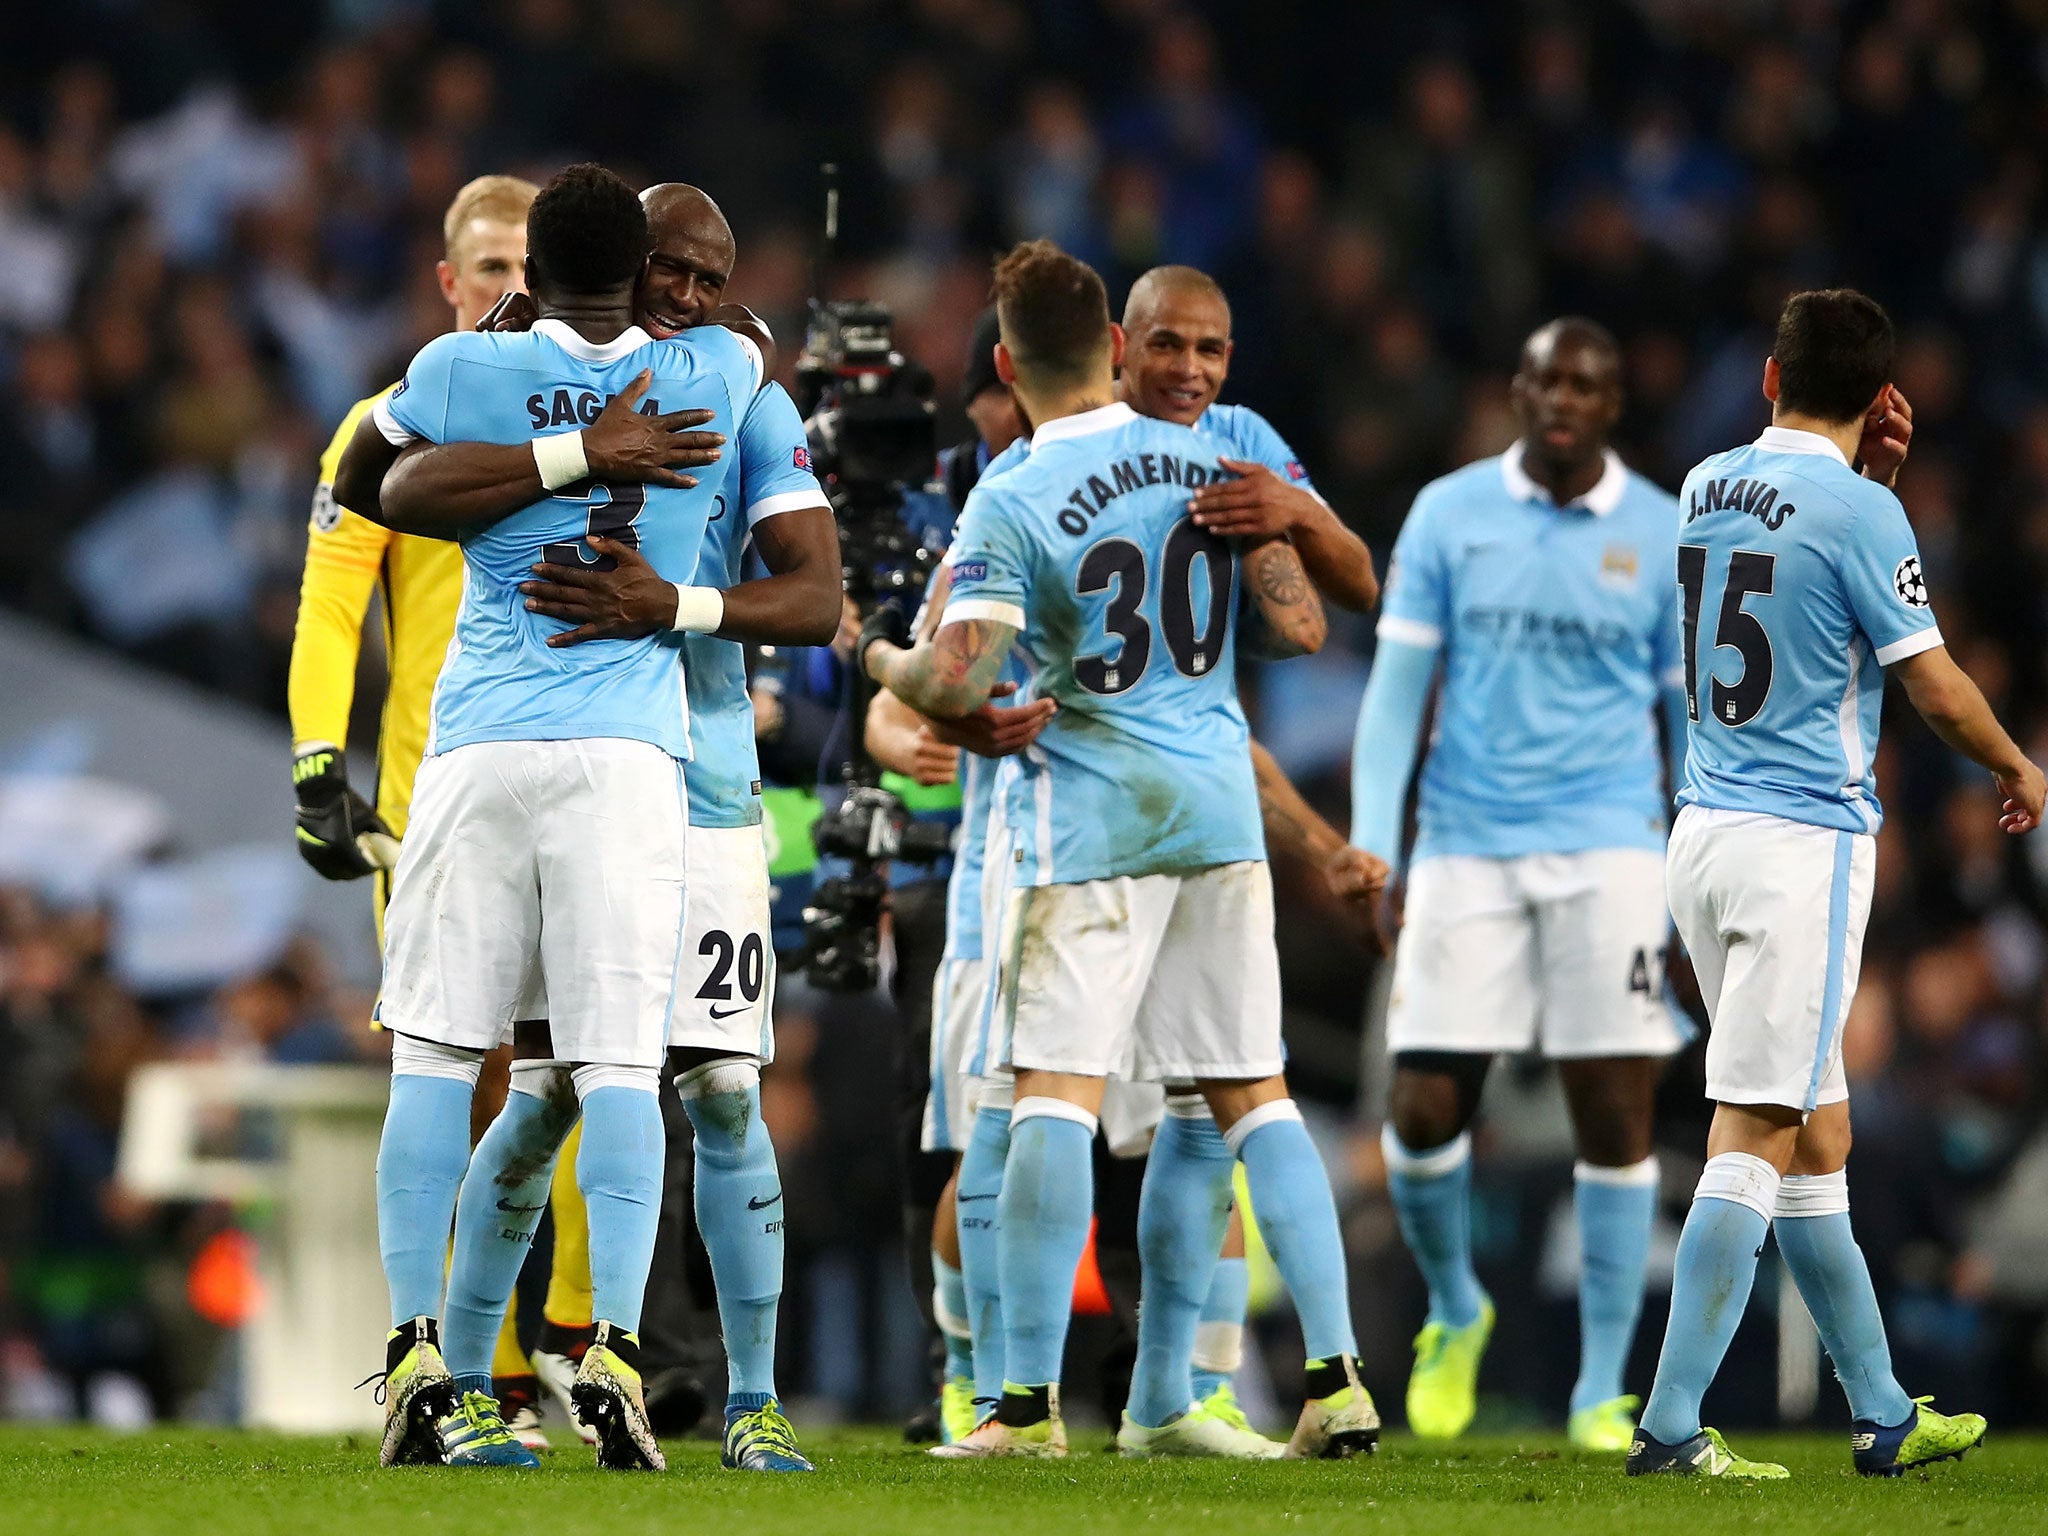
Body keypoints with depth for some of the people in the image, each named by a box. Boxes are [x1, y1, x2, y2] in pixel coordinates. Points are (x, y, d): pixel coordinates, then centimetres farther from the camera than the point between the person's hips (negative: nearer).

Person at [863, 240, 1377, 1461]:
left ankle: (1030, 1398, -8)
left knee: (1057, 1095, -4)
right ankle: (1338, 1375, 4)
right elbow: (1298, 627, 5)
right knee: (1253, 1093, 9)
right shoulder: (1211, 464, 4)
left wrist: (879, 658, 4)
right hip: (1221, 808, 5)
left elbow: (958, 685, -17)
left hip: (1091, 818, -5)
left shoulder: (1011, 506, -10)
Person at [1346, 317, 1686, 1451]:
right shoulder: (1448, 515, 5)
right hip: (1466, 846, 0)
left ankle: (1602, 1392, 3)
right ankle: (1454, 1312, 23)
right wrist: (1370, 842, -5)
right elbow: (1396, 685, 6)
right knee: (1423, 1110, -6)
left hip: (1608, 849, 0)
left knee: (1616, 1115, -6)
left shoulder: (1667, 538, 5)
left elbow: (1693, 718, 10)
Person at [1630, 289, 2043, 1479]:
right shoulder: (1859, 510, -12)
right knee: (1756, 1139, -8)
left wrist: (1877, 471, 20)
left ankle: (1884, 1414, 21)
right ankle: (1671, 1425, -14)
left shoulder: (1708, 488, 9)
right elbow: (1936, 686, -9)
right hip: (1807, 842, -7)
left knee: (1817, 1135, 14)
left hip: (1707, 832, 7)